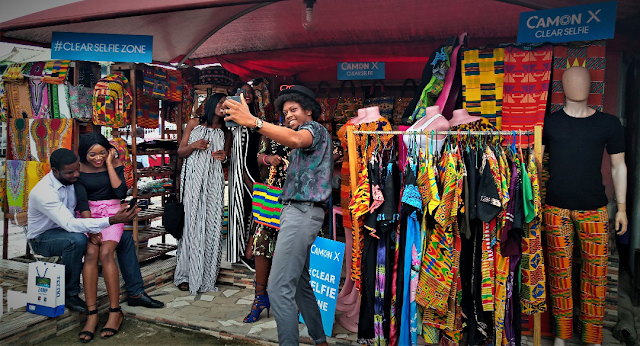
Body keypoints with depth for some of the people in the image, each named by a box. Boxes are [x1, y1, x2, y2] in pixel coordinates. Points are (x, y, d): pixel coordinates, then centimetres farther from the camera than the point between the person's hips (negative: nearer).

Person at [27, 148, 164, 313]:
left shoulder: (74, 179, -9)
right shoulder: (43, 192, -29)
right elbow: (70, 224, -38)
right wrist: (111, 220, -45)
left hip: (68, 229, 7)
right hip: (44, 238, -6)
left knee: (125, 236, -9)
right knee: (77, 240, -41)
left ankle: (136, 293, -3)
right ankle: (69, 294, -16)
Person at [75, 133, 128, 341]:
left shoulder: (115, 164, 0)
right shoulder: (79, 169, 0)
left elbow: (121, 193, -12)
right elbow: (82, 200, -7)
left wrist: (109, 164, -12)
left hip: (111, 213, -1)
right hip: (88, 214, 1)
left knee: (106, 252, -25)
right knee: (90, 253, -25)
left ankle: (115, 312, -19)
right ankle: (92, 314, -22)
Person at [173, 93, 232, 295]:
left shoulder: (225, 132, 16)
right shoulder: (194, 124, 10)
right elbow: (180, 152, 9)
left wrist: (224, 157, -2)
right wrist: (193, 146, -10)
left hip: (214, 180, 2)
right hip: (194, 178, -2)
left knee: (211, 225, -3)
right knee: (191, 223, -7)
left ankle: (207, 276, 5)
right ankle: (186, 275, 1)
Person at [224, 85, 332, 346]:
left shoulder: (315, 128, -4)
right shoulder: (302, 140, 28)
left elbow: (296, 139, -28)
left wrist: (253, 122, -38)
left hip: (302, 212, -10)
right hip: (298, 212, 10)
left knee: (279, 288, -13)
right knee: (299, 283, 15)